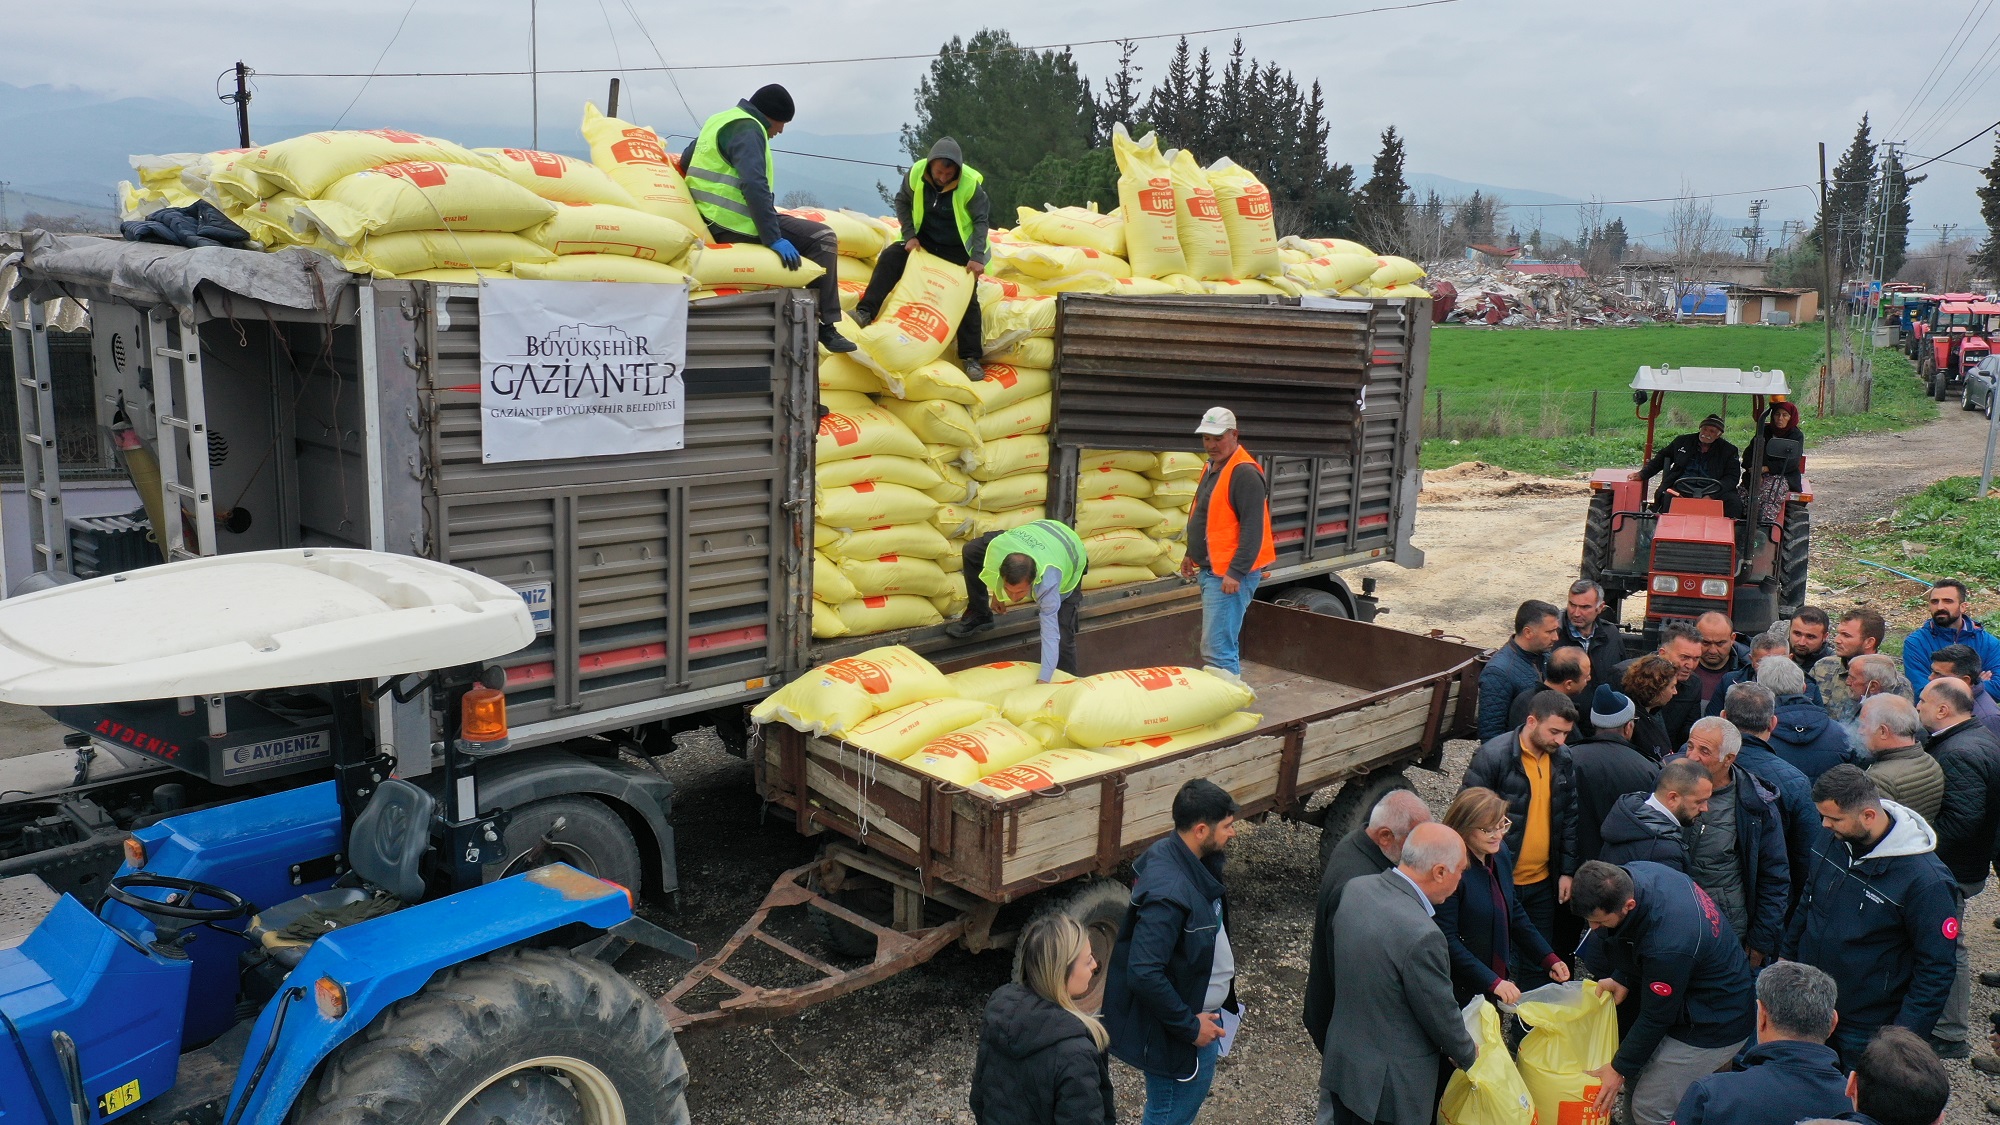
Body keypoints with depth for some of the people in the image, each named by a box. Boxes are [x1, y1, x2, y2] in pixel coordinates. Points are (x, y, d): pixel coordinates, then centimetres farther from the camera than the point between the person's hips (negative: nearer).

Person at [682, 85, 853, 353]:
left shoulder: (719, 121, 18)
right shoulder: (748, 129, -13)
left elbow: (686, 161, 27)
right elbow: (754, 185, -26)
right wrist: (773, 238, -28)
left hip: (710, 222, 10)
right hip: (738, 227, -10)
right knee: (823, 238, -7)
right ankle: (826, 325, -11)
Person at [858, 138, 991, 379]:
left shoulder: (971, 184, -25)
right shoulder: (916, 173, -18)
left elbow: (980, 221, -17)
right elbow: (902, 201, -2)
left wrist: (977, 257, -26)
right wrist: (909, 235, -12)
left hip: (957, 248, -2)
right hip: (924, 238, 2)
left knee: (967, 298, -8)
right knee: (889, 257, -20)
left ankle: (971, 357, -2)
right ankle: (865, 312, -21)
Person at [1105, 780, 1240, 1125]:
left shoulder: (1185, 859, -5)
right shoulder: (1169, 892, -35)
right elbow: (1143, 974, -35)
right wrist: (1189, 1027, -24)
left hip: (1199, 1014, 10)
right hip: (1172, 1032, -10)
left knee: (1196, 1090, 29)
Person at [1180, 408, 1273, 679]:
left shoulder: (1244, 473, -17)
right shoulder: (1213, 468, 15)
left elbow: (1253, 528, -22)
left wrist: (1236, 572, -25)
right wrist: (1192, 554, 26)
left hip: (1230, 574, -10)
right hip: (1210, 570, 10)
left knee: (1216, 649, -13)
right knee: (1222, 644, 18)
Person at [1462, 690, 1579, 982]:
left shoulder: (1563, 759, 2)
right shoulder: (1492, 756, -17)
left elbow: (1569, 817, 12)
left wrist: (1567, 871, 8)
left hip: (1543, 882, 5)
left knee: (1540, 961, 15)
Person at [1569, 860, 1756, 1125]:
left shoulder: (1666, 948, -39)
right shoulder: (1630, 874, -17)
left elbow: (1656, 1018, -22)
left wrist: (1620, 1068, -10)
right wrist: (1623, 979, -3)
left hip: (1713, 1026, -8)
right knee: (1636, 1076, 14)